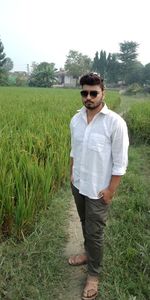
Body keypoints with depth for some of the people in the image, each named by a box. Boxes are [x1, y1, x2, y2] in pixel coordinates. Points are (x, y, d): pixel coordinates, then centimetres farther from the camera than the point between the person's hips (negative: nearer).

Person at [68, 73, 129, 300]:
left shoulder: (115, 123, -20)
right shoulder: (76, 120, -1)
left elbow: (120, 163, -16)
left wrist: (110, 190, -14)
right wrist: (72, 174, 12)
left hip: (98, 190, -5)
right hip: (78, 185, 6)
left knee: (95, 232, 8)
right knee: (85, 224, 23)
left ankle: (94, 274, 30)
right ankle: (89, 253, 49)